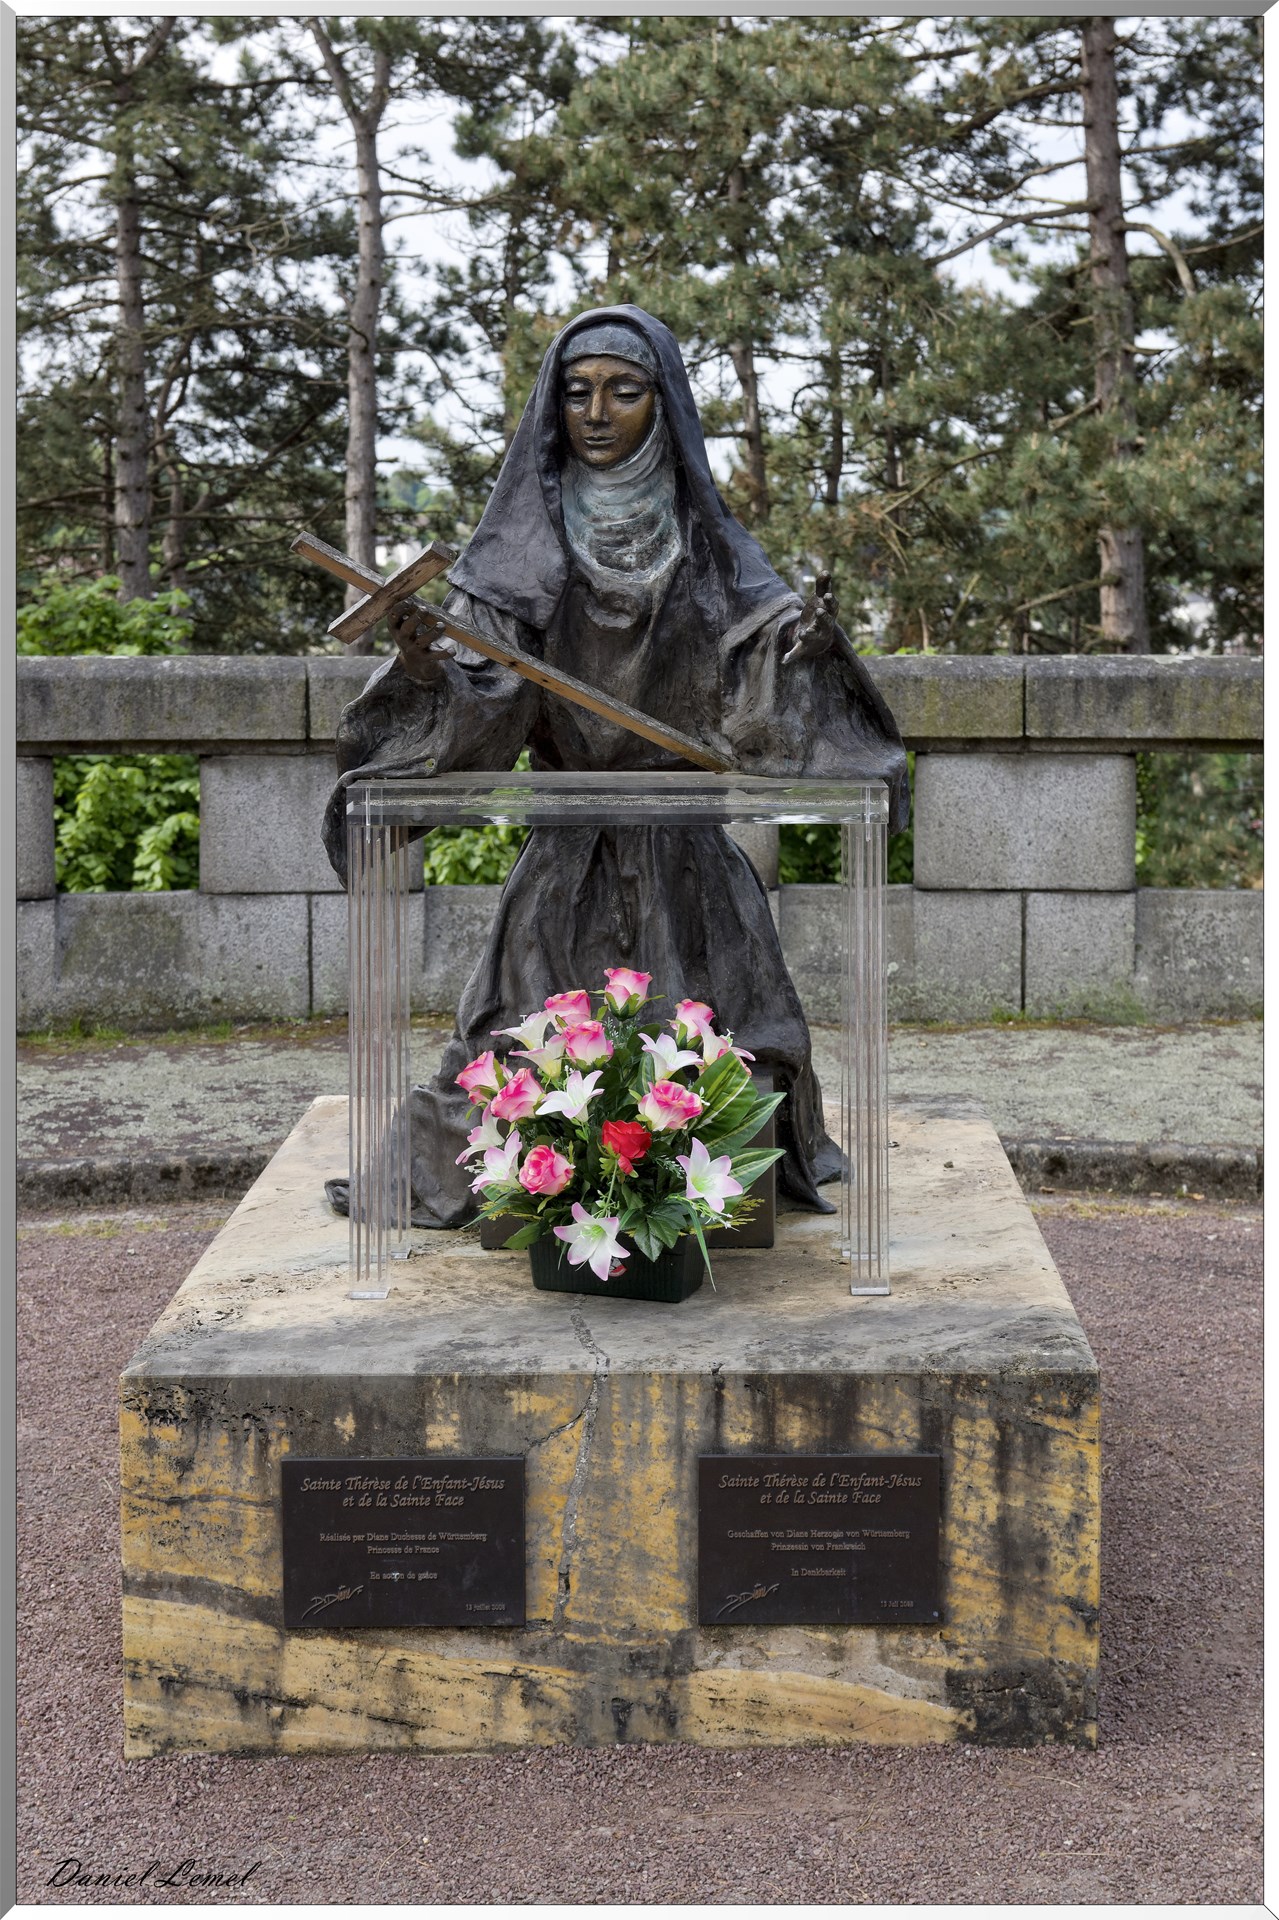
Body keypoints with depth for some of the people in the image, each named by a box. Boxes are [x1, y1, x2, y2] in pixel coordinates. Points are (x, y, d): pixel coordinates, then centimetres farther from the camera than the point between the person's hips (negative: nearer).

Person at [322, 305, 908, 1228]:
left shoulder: (706, 545, 3)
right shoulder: (525, 545, 1)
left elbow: (750, 702, -4)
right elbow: (485, 698, -8)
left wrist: (795, 651, -24)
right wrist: (427, 669, -27)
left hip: (683, 849, 1)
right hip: (567, 852, 0)